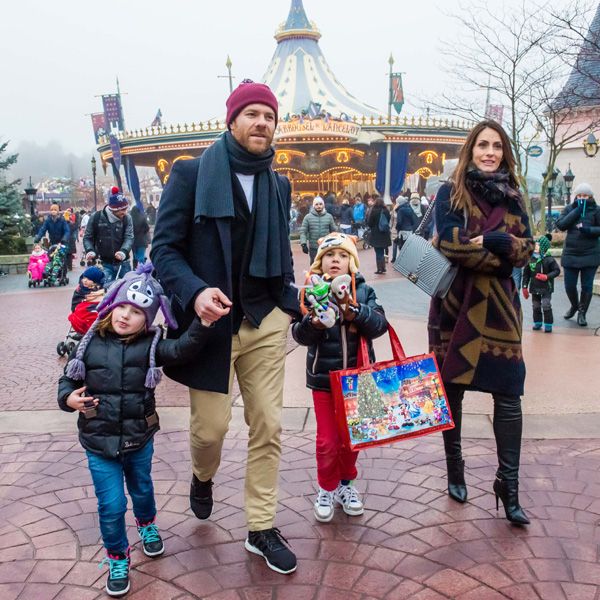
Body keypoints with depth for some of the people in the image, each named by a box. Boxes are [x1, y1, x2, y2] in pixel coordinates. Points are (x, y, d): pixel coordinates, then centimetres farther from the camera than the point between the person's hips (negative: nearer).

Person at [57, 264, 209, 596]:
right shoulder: (90, 343, -6)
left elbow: (182, 349, -26)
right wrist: (68, 398, -18)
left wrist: (202, 323, -42)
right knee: (111, 505, 3)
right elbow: (68, 379, 4)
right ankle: (117, 558, 28)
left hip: (140, 440, 1)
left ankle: (147, 525, 56)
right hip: (99, 444, -1)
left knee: (142, 490, 24)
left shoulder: (150, 346, -10)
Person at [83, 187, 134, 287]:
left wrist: (124, 251, -31)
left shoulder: (127, 218, -1)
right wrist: (90, 251, -15)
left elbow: (129, 237, -11)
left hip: (123, 263, 1)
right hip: (105, 264, -1)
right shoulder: (96, 217, -3)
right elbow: (88, 237, 5)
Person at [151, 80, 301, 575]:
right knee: (211, 426, 4)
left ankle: (261, 529, 21)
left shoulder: (278, 185, 10)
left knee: (268, 426, 5)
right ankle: (203, 478, 41)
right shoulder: (191, 174, -5)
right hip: (211, 323, -3)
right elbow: (165, 247, -8)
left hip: (265, 323, 4)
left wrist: (289, 303, 7)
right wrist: (195, 292, -25)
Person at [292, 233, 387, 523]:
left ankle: (345, 483, 37)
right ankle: (327, 488, 28)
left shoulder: (363, 291, -2)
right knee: (327, 441, 5)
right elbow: (299, 334, -13)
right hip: (323, 379, -1)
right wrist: (312, 323, -35)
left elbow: (379, 323, -16)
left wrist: (354, 313, -34)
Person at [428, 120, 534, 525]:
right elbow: (451, 243, -15)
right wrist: (502, 254, -12)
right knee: (451, 388, 8)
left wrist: (491, 240, -16)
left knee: (508, 393, -1)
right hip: (456, 304, -2)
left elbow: (526, 249, 0)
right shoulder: (451, 193, 0)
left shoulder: (512, 196, 11)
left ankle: (508, 483, 11)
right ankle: (455, 468, 27)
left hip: (499, 307, 3)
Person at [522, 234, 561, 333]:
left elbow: (557, 270, -8)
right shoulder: (530, 259, -1)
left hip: (546, 288, -4)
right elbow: (526, 273, 4)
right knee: (536, 306, 13)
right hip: (534, 287, 4)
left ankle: (548, 324, 5)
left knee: (546, 306, -6)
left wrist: (547, 277, -23)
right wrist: (525, 287, 4)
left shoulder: (549, 260, -12)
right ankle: (537, 322, 27)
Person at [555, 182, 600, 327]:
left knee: (587, 286, 1)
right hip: (571, 254, 2)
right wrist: (577, 210, -15)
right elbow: (560, 225, -11)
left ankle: (582, 313, 19)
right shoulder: (569, 208, 3)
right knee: (569, 285, 7)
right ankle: (574, 305, 37)